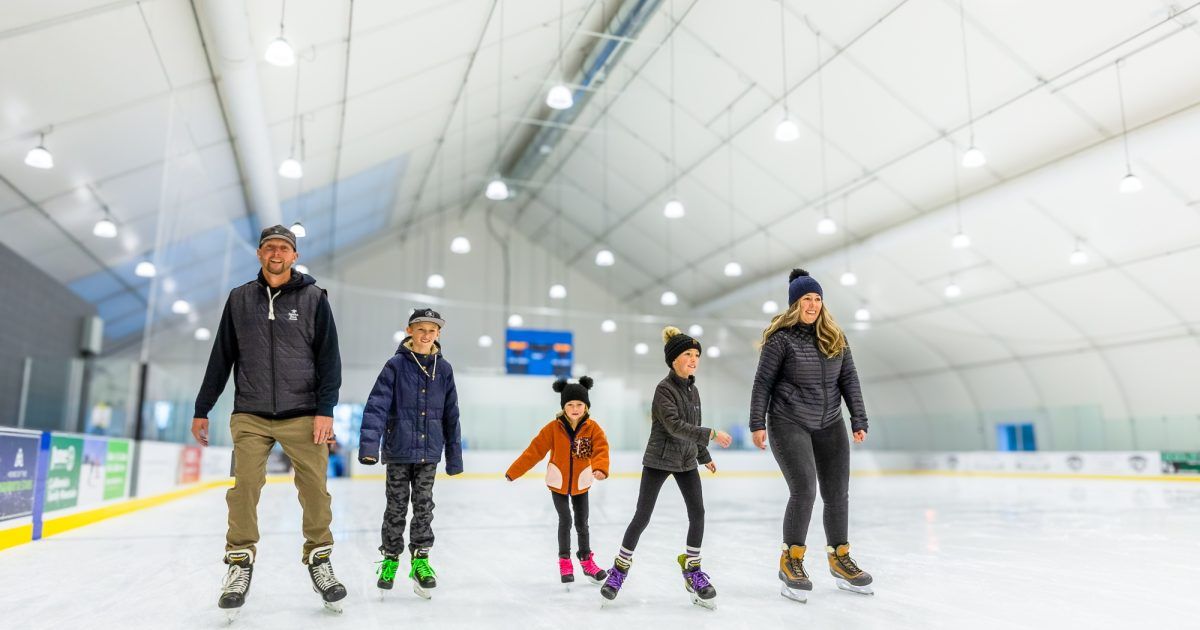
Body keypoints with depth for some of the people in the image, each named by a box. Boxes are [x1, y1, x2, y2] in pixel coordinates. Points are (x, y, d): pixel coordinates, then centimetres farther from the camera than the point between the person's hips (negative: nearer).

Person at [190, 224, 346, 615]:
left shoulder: (313, 298, 2)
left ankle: (319, 559, 14)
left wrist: (325, 410, -9)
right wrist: (202, 410, 12)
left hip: (303, 416, -2)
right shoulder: (240, 299, 9)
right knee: (244, 488, -4)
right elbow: (221, 358, 13)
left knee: (315, 490, -3)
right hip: (250, 417, 2)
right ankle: (240, 562, 13)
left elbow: (329, 358, -2)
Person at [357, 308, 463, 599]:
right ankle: (390, 559, 25)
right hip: (398, 450, -2)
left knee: (424, 505, 5)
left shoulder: (444, 369, 3)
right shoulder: (396, 365, -6)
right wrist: (369, 444, -23)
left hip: (429, 452, 2)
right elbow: (377, 406, -13)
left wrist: (454, 455, 9)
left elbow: (451, 415, 8)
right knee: (397, 506, 9)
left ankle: (420, 559, 17)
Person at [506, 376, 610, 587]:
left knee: (582, 523, 11)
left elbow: (601, 449, -26)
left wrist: (600, 468, -47)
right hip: (558, 482, -1)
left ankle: (586, 559, 32)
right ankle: (564, 561, 18)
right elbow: (535, 450, -14)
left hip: (581, 484, 1)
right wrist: (514, 471, -15)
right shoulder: (553, 428, -15)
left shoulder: (593, 428, -14)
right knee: (565, 520, -3)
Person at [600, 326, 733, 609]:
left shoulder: (693, 389, 8)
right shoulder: (664, 388, -14)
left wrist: (705, 457, 24)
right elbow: (675, 426, -25)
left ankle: (692, 568, 15)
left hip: (686, 461, 7)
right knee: (642, 515, -2)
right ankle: (621, 567, 15)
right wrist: (712, 434, -28)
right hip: (659, 459, -6)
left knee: (698, 513, -1)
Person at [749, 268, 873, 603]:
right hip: (789, 424, -5)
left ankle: (839, 558, 28)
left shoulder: (835, 337, 5)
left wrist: (859, 421, 2)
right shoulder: (781, 338, -10)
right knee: (804, 491, -13)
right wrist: (757, 424, -11)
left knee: (837, 493, 9)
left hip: (830, 425, 5)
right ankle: (791, 562, 5)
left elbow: (849, 379, 7)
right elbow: (763, 382, -8)